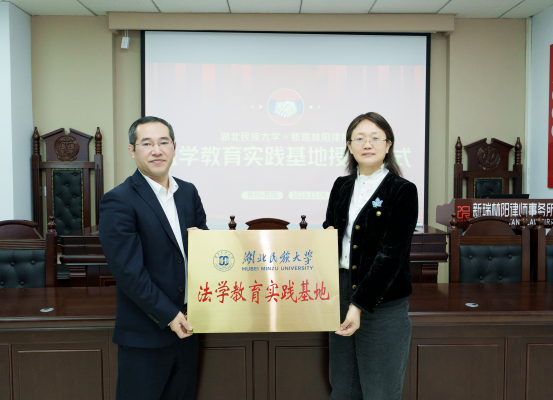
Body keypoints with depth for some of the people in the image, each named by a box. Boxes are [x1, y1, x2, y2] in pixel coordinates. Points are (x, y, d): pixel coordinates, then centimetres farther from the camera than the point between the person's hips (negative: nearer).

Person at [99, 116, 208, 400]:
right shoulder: (118, 202, -14)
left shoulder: (188, 192, 6)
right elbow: (128, 270, -17)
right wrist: (168, 315, -14)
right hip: (146, 334, -6)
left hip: (186, 324, 6)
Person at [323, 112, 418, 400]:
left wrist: (360, 304, -20)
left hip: (382, 302, -5)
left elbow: (391, 254, -15)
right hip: (340, 292, 5)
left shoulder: (402, 191, -9)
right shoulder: (342, 186, 8)